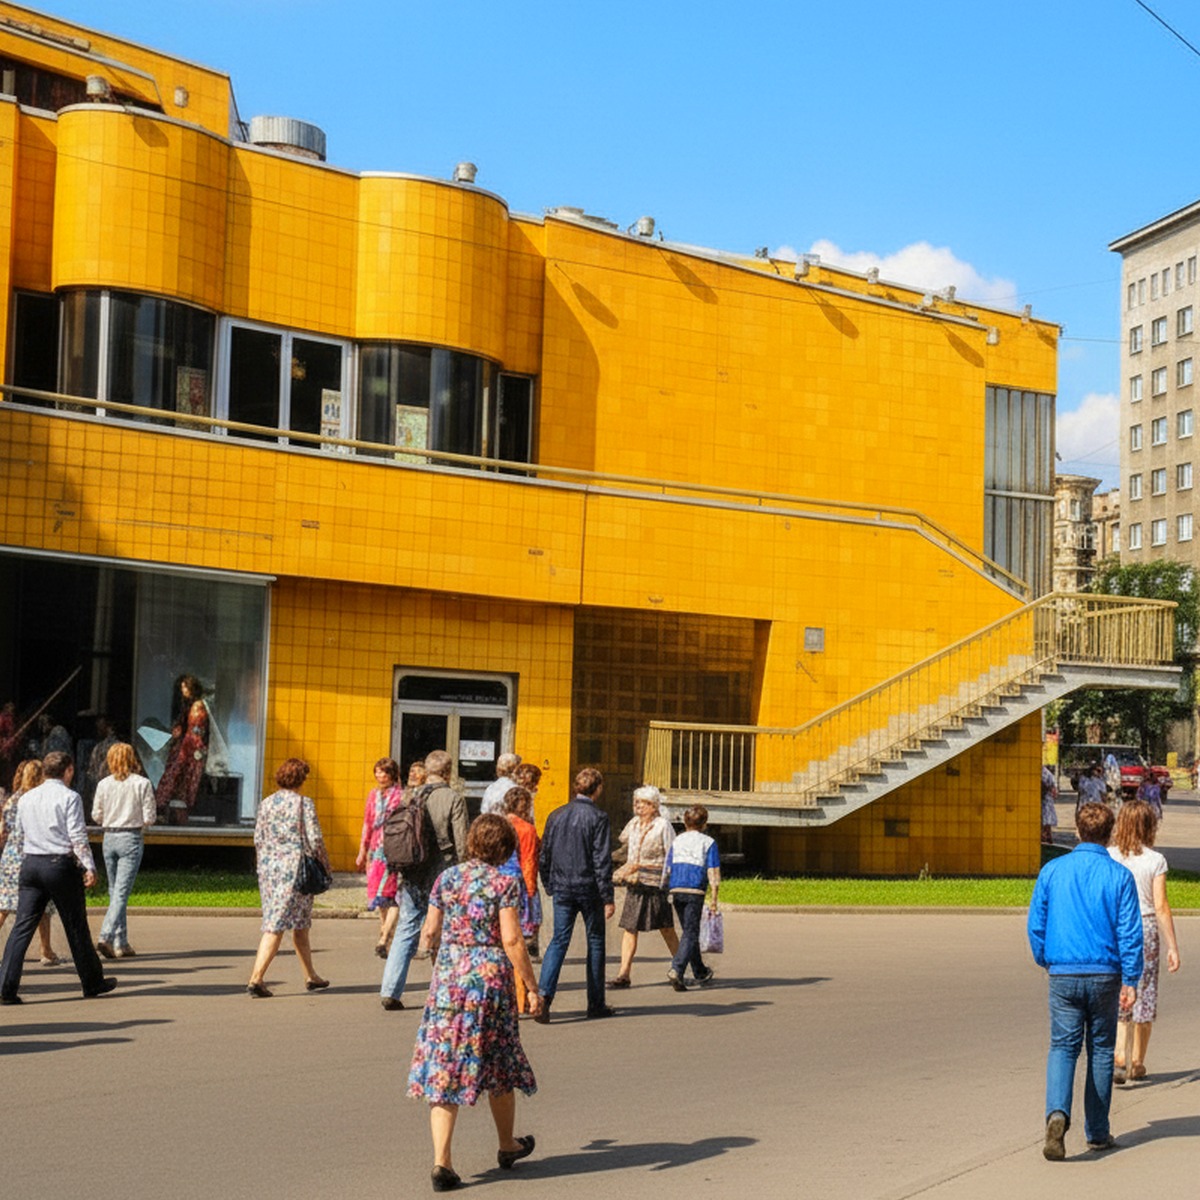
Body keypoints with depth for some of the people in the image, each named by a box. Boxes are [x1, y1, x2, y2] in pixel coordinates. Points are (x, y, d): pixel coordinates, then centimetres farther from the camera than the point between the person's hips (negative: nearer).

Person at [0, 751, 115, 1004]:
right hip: (61, 864, -5)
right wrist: (89, 867, -12)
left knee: (22, 926, 2)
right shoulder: (69, 797, -7)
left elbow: (24, 831, 16)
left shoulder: (26, 798, 11)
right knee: (76, 927, 7)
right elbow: (78, 837, -13)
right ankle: (92, 982, 19)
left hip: (30, 862, 5)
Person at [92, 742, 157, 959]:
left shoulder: (103, 784, 1)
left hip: (109, 837, 4)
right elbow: (149, 817, -7)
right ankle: (106, 936, -19)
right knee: (122, 891, -5)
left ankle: (121, 943, 16)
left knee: (115, 891, 13)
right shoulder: (142, 783, -7)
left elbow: (97, 816, 6)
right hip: (131, 838, -4)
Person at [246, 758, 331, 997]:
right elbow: (314, 840, -10)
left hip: (268, 867, 6)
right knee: (276, 926, -2)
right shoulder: (304, 804, -8)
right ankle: (255, 978, -8)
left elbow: (258, 838, 10)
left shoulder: (266, 803, 8)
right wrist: (324, 863, 3)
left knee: (300, 924, 15)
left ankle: (310, 977, 22)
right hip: (295, 868, -6)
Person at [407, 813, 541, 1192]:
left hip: (447, 980, 3)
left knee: (443, 1067, 3)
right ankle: (507, 1145, 33)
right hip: (490, 979, -3)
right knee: (499, 1064, 15)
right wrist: (531, 986, -5)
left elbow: (429, 935, 7)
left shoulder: (446, 878, 4)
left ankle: (441, 1160, -6)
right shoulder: (503, 883, -7)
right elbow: (511, 941, -12)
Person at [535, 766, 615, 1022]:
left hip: (562, 888, 4)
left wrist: (550, 887, 19)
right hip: (589, 888, -4)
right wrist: (608, 898, -9)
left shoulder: (556, 816, 6)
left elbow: (545, 856, 10)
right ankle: (596, 1003, 15)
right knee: (595, 943, 9)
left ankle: (545, 994, -15)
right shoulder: (597, 818, -10)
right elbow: (602, 861, -12)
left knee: (559, 940, 4)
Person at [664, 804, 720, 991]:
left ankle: (700, 973, 30)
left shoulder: (677, 841, 14)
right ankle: (676, 969, -24)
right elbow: (713, 872, -4)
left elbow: (668, 869, 13)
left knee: (688, 931, 17)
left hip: (676, 890, 5)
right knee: (690, 932, -5)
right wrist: (714, 899, -2)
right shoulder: (708, 842, 1)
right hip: (695, 891, -5)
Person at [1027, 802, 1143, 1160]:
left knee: (1063, 1046, 5)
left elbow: (1035, 925, 4)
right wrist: (1131, 981, -2)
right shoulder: (1119, 876, -5)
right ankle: (1097, 1132, 19)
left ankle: (1057, 1112, -21)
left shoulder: (1052, 871, 0)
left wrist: (1046, 962, 19)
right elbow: (1130, 932, -7)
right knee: (1101, 1049, 12)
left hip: (1063, 974, 1)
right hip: (1104, 975, -1)